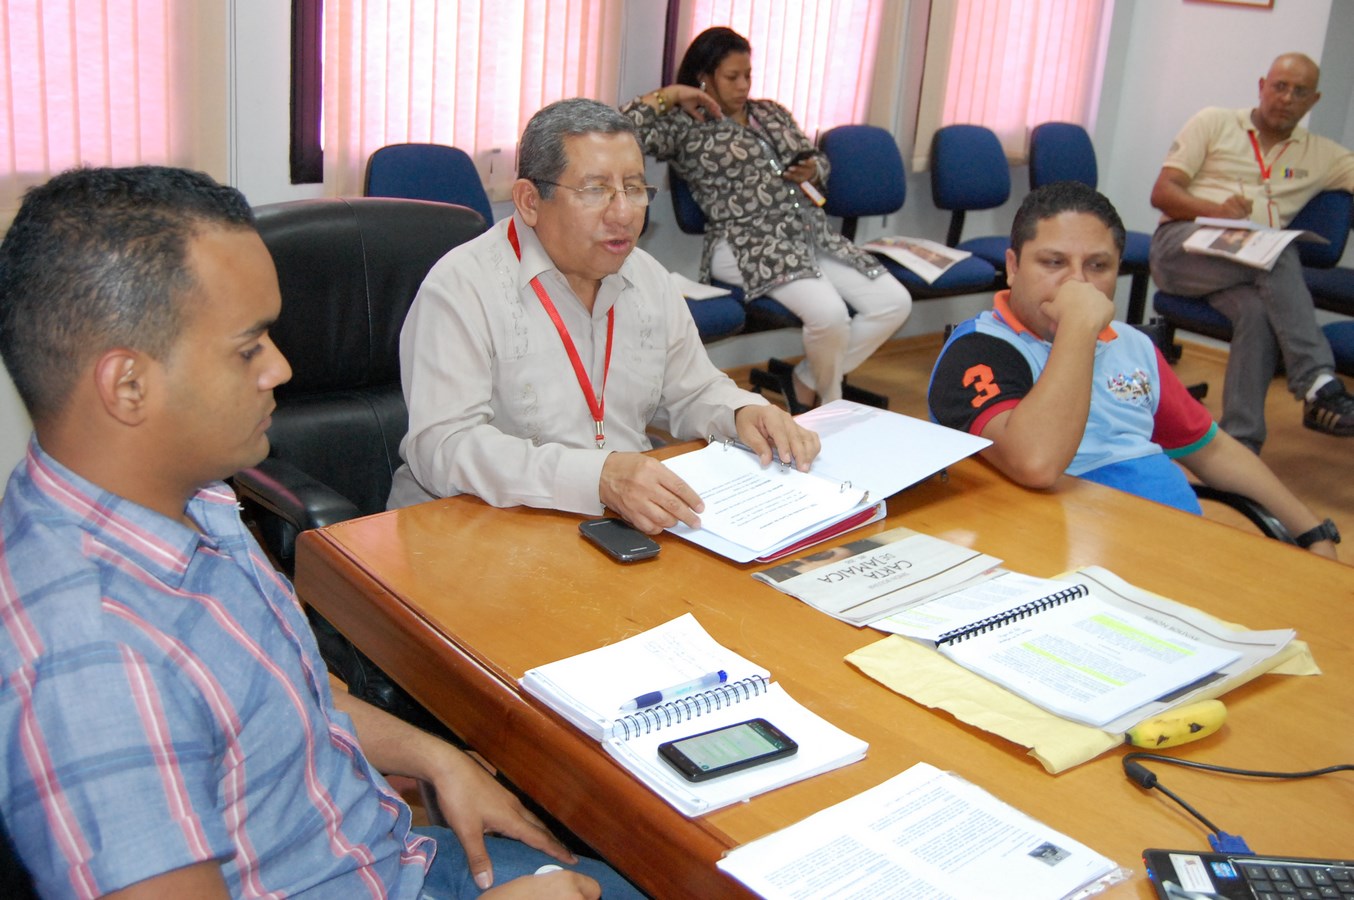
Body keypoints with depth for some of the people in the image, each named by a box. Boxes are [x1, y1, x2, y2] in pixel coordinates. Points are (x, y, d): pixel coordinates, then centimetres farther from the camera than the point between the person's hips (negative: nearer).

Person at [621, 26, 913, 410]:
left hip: (814, 235, 8)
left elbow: (819, 160, 29)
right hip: (748, 245, -8)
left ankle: (807, 382, 8)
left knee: (895, 303, -8)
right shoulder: (685, 125, 3)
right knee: (829, 313, -32)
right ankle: (831, 403, 1)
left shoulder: (771, 112, 23)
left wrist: (810, 170, 6)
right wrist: (669, 95, -5)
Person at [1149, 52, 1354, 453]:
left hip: (1249, 266, 3)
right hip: (1182, 245, -2)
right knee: (1279, 252, -33)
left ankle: (1240, 446, -37)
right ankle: (1318, 385, -38)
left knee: (1259, 311, -35)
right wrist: (1215, 210, -14)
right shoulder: (1213, 123, 15)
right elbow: (1162, 193, 3)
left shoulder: (1320, 155, 23)